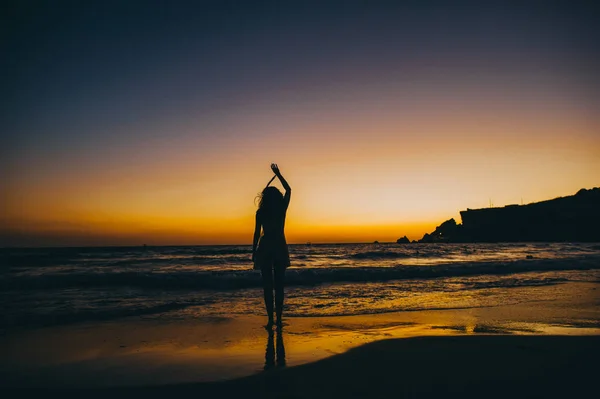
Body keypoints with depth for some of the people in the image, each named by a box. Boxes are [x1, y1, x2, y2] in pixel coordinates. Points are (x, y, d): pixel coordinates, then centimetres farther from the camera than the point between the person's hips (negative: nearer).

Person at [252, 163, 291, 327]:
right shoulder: (282, 209, 1)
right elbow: (288, 190, 16)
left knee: (267, 285, 3)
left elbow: (257, 233, -3)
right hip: (280, 249, 1)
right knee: (279, 285, 7)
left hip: (265, 249, -1)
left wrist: (254, 252, 6)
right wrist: (278, 174, 24)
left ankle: (271, 319, 2)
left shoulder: (260, 212, -3)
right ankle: (278, 319, 6)